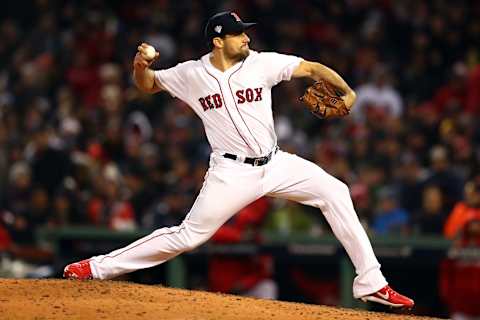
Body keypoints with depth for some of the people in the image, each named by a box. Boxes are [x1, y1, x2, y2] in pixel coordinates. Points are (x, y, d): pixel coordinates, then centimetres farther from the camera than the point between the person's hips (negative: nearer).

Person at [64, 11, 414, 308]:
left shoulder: (261, 63, -3)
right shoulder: (191, 74, -3)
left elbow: (312, 68, -4)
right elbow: (148, 84, 11)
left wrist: (347, 92, -20)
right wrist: (140, 66, -12)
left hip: (275, 164, 3)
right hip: (231, 173, -3)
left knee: (335, 192, -8)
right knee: (188, 236, -7)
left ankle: (371, 282, -3)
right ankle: (98, 267, 2)